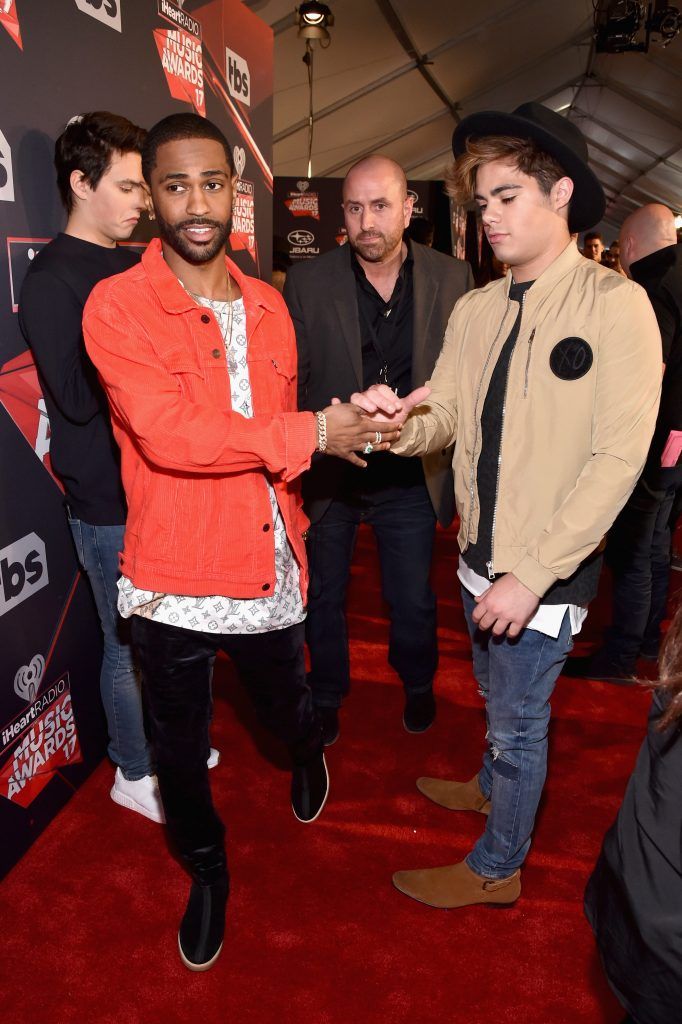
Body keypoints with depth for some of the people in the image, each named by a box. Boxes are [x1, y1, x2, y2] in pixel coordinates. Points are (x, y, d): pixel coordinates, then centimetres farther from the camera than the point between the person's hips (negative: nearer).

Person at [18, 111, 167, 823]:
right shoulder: (51, 279, -11)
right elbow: (79, 397, -21)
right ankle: (135, 774, 29)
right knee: (130, 643, 7)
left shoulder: (136, 268, 12)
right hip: (109, 502, -7)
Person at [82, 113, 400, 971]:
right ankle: (206, 869, 44)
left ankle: (307, 753, 62)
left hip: (270, 570, 4)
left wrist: (295, 537, 13)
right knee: (180, 749, 15)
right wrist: (311, 433, -19)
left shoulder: (268, 306, 6)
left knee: (286, 705, 24)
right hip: (173, 579, -4)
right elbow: (168, 434, -25)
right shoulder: (117, 305, -12)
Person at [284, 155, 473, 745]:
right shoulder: (307, 282, -7)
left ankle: (418, 684, 47)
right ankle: (327, 695, 43)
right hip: (329, 471, 0)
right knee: (324, 595, 17)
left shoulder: (452, 279, -5)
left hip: (411, 475, 1)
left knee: (413, 600, 16)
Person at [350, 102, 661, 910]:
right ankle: (493, 787, 54)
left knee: (518, 719, 11)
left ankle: (496, 867, 35)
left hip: (547, 571, -6)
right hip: (480, 553, 6)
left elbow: (618, 458, -19)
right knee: (495, 697, 26)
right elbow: (444, 417, 2)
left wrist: (531, 574, -22)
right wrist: (402, 420, -22)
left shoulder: (614, 304, -15)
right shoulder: (474, 309, 4)